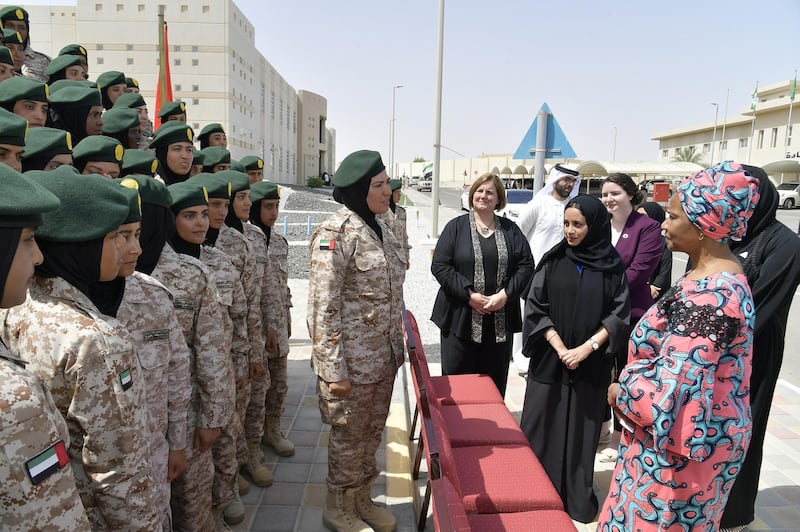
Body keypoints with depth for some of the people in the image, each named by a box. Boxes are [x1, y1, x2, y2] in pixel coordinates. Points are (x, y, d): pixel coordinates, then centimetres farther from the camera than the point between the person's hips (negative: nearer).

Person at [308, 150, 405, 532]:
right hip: (352, 360, -7)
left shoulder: (381, 230, 8)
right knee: (348, 437, 11)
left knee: (372, 433, 20)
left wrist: (397, 347, 16)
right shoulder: (336, 232, -17)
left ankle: (362, 498, 40)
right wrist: (333, 369, -18)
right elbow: (323, 306, -19)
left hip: (384, 357, 7)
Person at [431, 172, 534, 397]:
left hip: (500, 320, 2)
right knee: (456, 378, 5)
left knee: (495, 381, 11)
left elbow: (526, 265, 4)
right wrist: (469, 295, -14)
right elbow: (439, 266, -6)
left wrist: (505, 295, -10)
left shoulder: (510, 230, 9)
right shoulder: (456, 227, 2)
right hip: (460, 318, -2)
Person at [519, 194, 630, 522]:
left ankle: (578, 499, 23)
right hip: (550, 360, 1)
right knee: (542, 427, 5)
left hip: (591, 365, 0)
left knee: (580, 430, 8)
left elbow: (619, 314, -2)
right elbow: (535, 308, -3)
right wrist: (559, 348, -12)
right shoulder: (553, 260, 0)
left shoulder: (612, 266, -1)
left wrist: (588, 347, -12)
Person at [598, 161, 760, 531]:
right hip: (700, 431, 9)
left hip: (678, 444, -9)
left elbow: (674, 386, -29)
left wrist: (621, 392, -14)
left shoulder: (708, 296, -30)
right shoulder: (718, 275, 3)